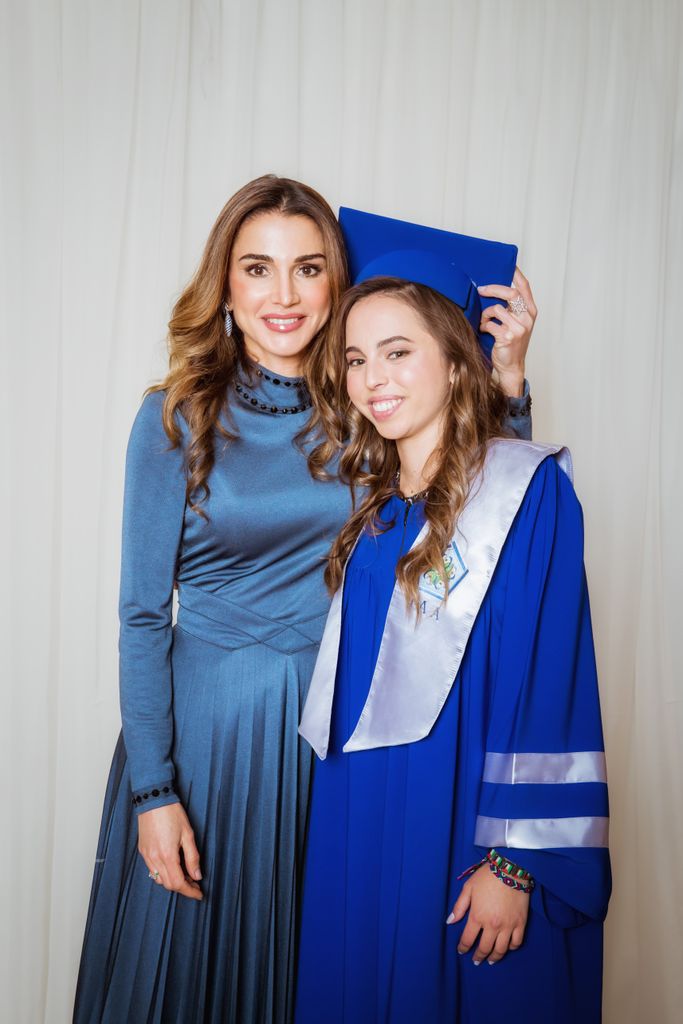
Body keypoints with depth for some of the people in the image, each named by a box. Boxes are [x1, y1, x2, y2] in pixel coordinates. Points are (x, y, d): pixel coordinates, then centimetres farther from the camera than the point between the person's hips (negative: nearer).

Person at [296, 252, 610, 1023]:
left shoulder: (529, 491, -13)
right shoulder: (375, 504, 7)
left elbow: (552, 683, -16)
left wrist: (516, 862, -17)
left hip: (464, 825, -6)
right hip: (360, 822, 6)